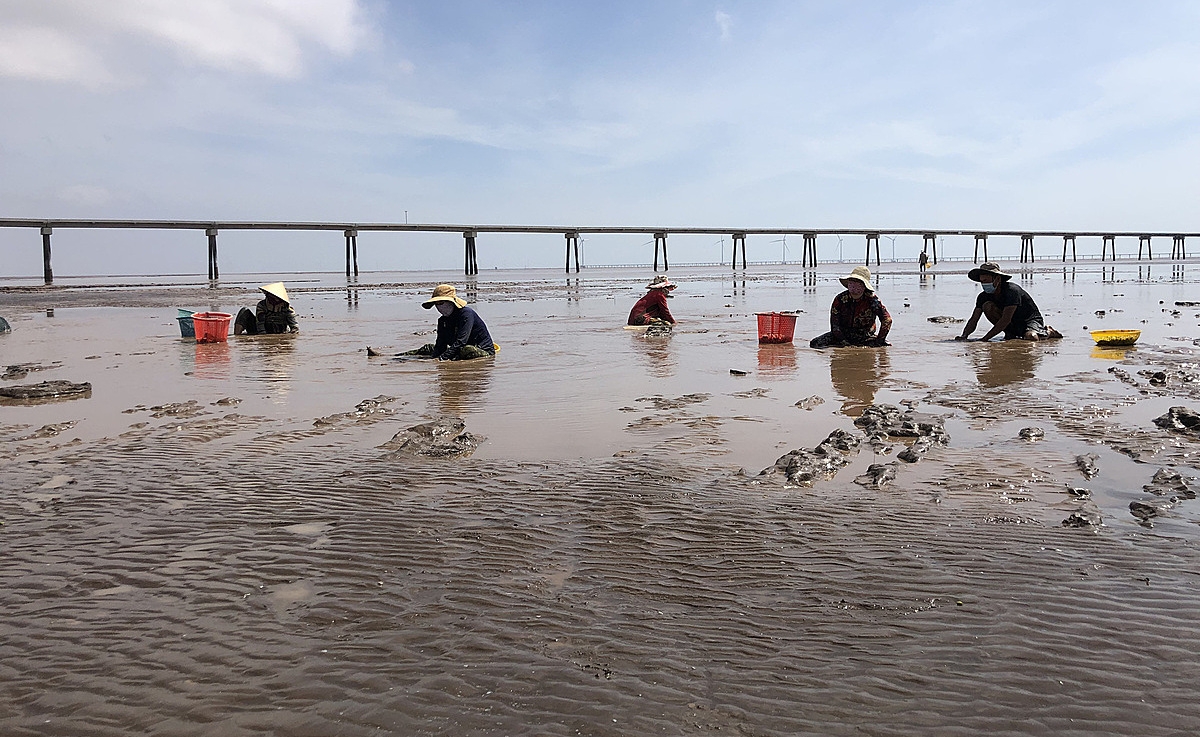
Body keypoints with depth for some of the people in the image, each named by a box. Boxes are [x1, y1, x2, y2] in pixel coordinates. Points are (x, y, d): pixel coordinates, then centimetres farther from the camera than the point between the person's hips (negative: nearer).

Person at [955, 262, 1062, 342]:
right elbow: (973, 320, -10)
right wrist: (964, 336, -31)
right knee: (987, 306, -19)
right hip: (1012, 324, 5)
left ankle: (1048, 332, -1)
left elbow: (1006, 319, -34)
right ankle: (1010, 334, -4)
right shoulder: (984, 296, -9)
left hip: (1031, 320, -5)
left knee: (1031, 337, -39)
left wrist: (984, 339, -39)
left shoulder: (1012, 291, -28)